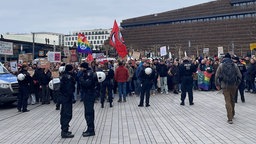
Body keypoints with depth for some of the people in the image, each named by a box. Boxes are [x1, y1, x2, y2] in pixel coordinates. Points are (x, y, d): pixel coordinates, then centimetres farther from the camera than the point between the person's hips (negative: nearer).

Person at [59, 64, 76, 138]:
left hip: (63, 97, 10)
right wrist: (72, 97, -17)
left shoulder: (63, 76, 12)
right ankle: (65, 132, -6)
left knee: (64, 114, 16)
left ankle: (64, 130, 25)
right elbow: (69, 88, -21)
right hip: (67, 97, -10)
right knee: (68, 114, -7)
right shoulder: (69, 77, -16)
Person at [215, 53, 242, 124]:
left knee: (228, 101, -1)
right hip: (234, 86, 2)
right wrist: (237, 83, 15)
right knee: (232, 100, 20)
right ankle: (232, 114, 37)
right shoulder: (234, 65, 4)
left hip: (225, 86, -2)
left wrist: (217, 85, 8)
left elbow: (217, 76, -2)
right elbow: (239, 76, 4)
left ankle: (230, 118, -7)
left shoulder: (221, 65, -1)